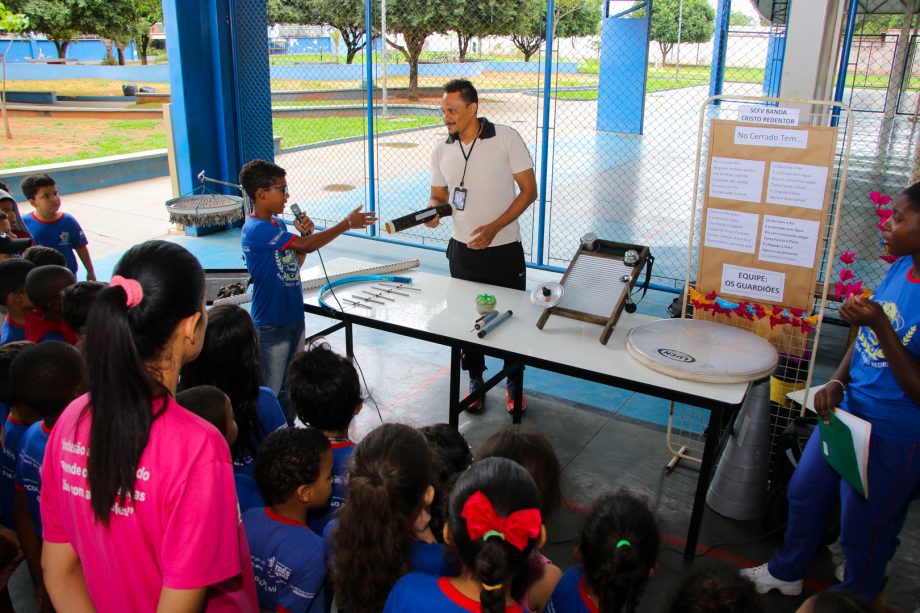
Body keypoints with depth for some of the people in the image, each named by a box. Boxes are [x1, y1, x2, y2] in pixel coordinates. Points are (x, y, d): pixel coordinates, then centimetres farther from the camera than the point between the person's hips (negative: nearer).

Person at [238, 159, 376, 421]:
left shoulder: (278, 223, 7)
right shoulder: (256, 230, -23)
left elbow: (295, 263, 14)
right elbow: (306, 246, -26)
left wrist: (304, 234, -4)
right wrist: (347, 223, -20)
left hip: (293, 316, 9)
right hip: (271, 325, -9)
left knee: (291, 385, 22)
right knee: (271, 391, 6)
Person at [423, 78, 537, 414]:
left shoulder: (506, 138, -11)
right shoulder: (441, 151, 2)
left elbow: (528, 190, -10)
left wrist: (494, 228, -19)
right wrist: (433, 211, -13)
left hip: (504, 249, -3)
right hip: (462, 249, 4)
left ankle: (513, 383, 28)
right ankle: (475, 380, 32)